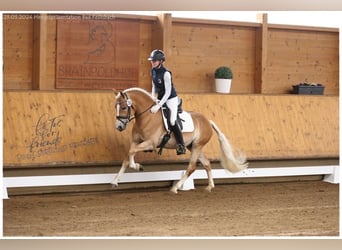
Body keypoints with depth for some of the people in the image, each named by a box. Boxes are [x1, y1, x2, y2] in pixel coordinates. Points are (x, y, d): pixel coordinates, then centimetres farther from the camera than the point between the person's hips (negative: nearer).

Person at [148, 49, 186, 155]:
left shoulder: (166, 73, -24)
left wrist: (158, 106, -28)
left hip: (171, 99, -8)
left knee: (172, 121, -20)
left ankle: (181, 146, -13)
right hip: (160, 99, 8)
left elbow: (168, 92, -24)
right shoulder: (153, 71, 0)